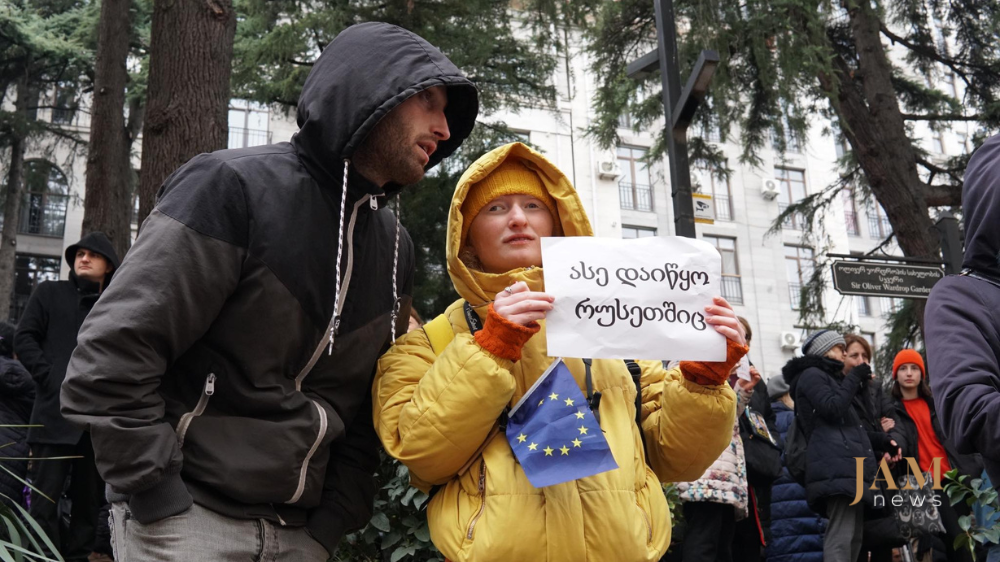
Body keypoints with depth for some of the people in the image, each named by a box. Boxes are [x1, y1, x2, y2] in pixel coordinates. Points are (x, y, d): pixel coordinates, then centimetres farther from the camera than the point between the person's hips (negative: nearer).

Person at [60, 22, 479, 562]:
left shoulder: (394, 247, 7)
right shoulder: (236, 185, -14)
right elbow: (110, 354, -16)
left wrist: (338, 516, 2)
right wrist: (162, 503, -15)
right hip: (190, 518, -6)